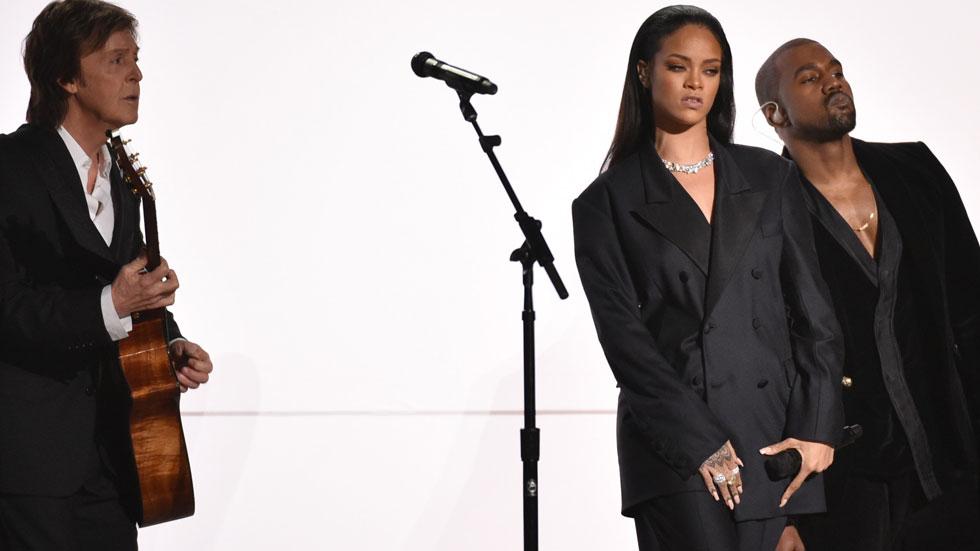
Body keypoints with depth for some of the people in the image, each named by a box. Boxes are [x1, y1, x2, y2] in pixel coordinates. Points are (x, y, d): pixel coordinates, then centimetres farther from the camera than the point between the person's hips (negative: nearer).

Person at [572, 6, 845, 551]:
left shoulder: (770, 178, 13)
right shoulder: (607, 203, 4)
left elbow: (814, 311, 11)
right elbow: (623, 334, -2)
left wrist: (816, 428, -1)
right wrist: (700, 442, -11)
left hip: (774, 439, 3)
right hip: (675, 447, -3)